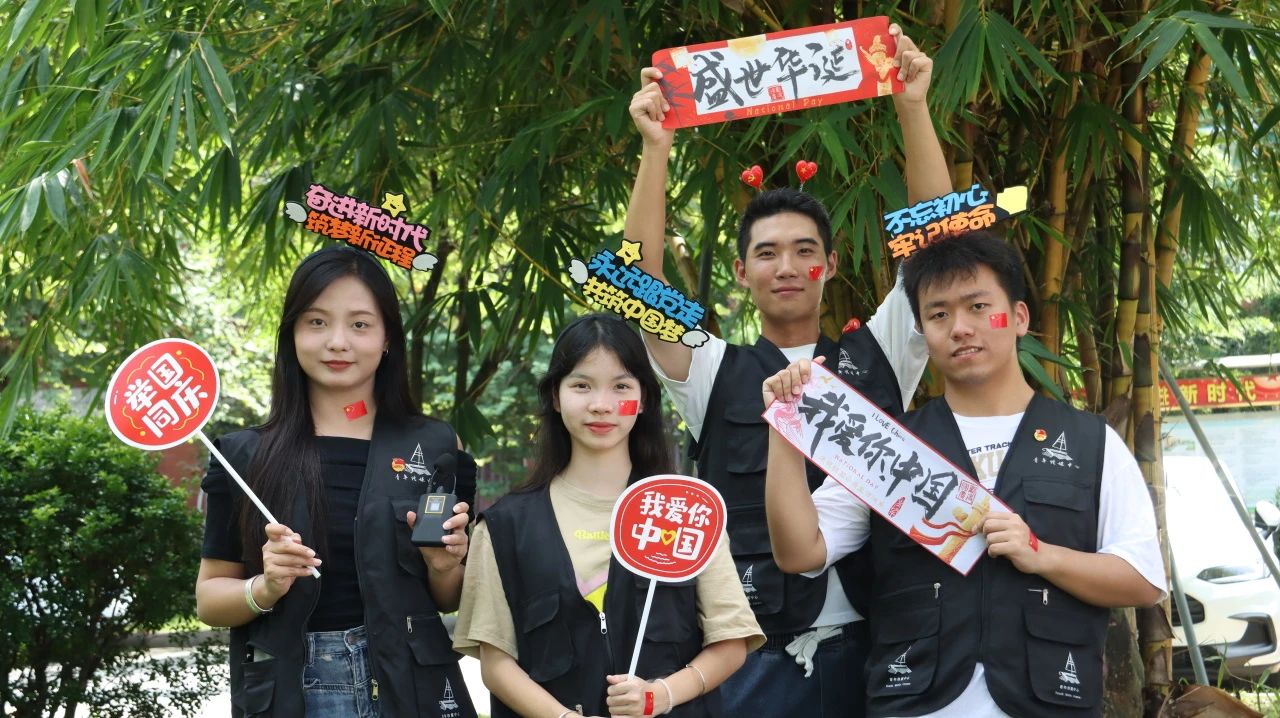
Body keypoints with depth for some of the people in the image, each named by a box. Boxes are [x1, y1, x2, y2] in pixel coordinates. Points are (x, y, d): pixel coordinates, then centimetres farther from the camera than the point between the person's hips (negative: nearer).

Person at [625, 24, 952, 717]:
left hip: (869, 651, 1)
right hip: (755, 657, -1)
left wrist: (913, 109, -6)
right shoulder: (714, 373, 7)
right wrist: (656, 148, -14)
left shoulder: (877, 356, 10)